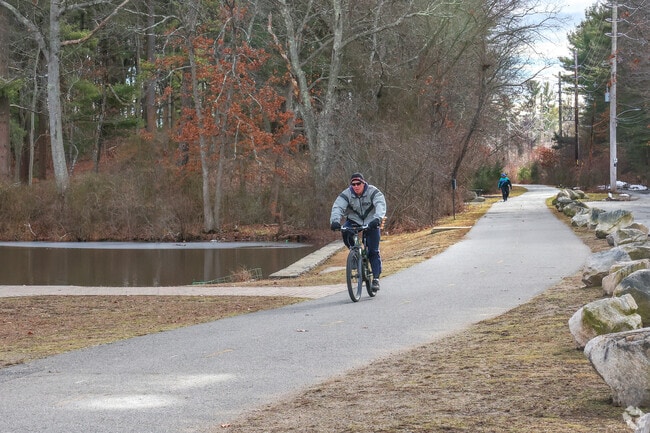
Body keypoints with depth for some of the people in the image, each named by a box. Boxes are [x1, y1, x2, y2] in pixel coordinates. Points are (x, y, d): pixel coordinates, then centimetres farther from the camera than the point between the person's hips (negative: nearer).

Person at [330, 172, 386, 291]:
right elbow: (337, 207, -25)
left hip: (371, 223, -2)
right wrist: (334, 220, -46)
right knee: (345, 232, -31)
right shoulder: (346, 194, -13)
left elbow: (380, 205, -33)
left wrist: (378, 218, -53)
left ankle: (376, 278, 0)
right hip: (354, 221, 2)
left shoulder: (373, 192, -18)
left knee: (373, 251, -8)